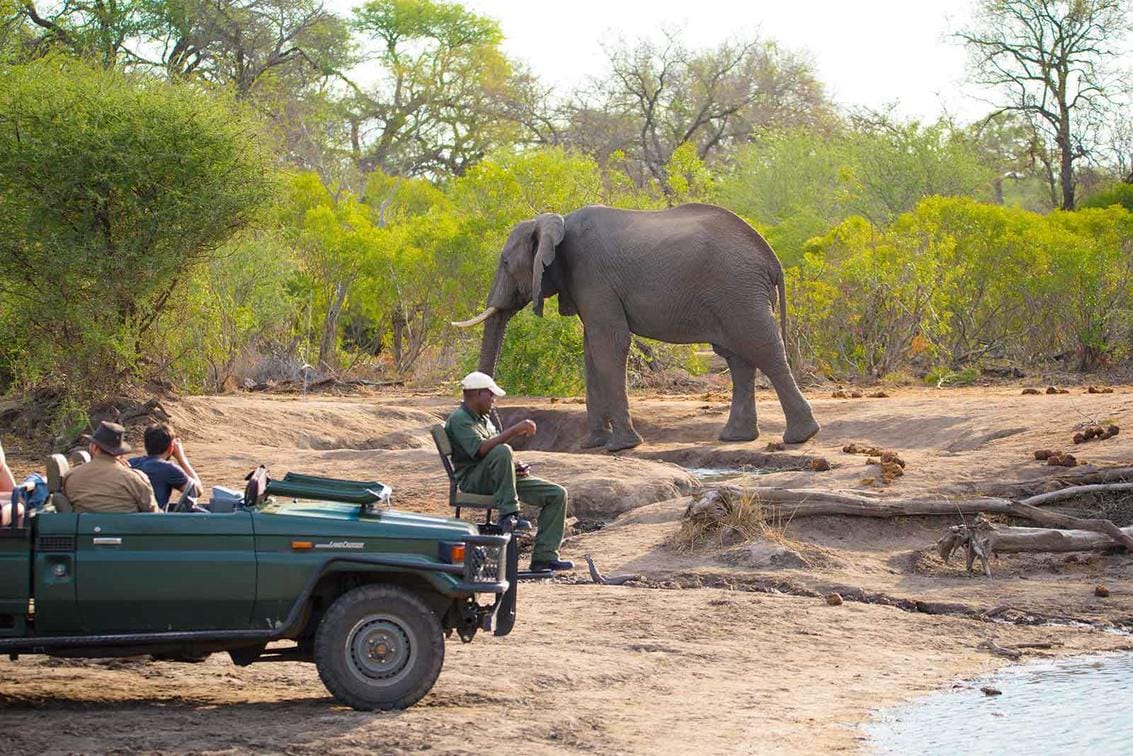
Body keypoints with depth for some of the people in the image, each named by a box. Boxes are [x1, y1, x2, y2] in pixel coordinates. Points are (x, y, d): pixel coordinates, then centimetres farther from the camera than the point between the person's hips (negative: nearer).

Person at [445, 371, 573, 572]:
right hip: (473, 480, -9)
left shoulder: (483, 419, 21)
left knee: (557, 494, -3)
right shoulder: (459, 419, -9)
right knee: (501, 451, -38)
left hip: (495, 480, 9)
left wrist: (515, 467, 3)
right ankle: (508, 514, -31)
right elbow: (480, 449, -27)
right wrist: (515, 431, -26)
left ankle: (543, 557, -7)